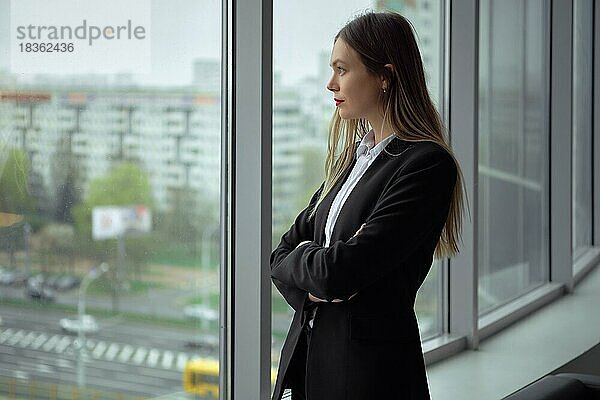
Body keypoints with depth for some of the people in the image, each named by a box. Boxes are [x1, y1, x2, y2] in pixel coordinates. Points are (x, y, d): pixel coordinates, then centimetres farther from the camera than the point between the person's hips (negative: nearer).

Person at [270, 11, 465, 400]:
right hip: (307, 355, 7)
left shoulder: (428, 164, -16)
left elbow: (339, 271, -22)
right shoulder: (352, 157, 10)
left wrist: (301, 257, -3)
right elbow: (282, 255, 9)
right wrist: (311, 285, -11)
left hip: (371, 369, -7)